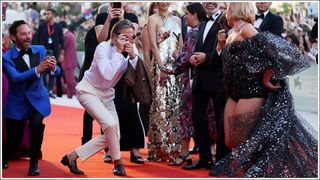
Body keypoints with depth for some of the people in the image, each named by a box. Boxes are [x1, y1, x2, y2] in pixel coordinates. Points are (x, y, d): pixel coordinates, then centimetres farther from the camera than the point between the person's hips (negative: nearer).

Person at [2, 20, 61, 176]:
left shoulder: (40, 50, -3)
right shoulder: (6, 58, -13)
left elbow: (56, 72, -10)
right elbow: (15, 78, -29)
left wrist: (53, 68, -35)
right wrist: (37, 70, -43)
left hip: (37, 99, 1)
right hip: (17, 102, -1)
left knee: (37, 124, -29)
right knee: (13, 144, 4)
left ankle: (34, 163, -10)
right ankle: (4, 157, 42)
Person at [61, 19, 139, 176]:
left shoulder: (131, 50, -4)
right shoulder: (103, 48, -22)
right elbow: (108, 74, -35)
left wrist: (133, 57, -25)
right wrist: (118, 51, -32)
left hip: (106, 93, 7)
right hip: (89, 90, -7)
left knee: (112, 136, -1)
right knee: (110, 123, -27)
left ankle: (72, 157, 8)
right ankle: (118, 162, -7)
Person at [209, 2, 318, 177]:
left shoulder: (246, 29, -12)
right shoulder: (232, 34, 15)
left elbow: (270, 48, -21)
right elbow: (228, 62, 18)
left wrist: (266, 78, -15)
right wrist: (222, 43, 7)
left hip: (251, 93, -9)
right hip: (234, 95, 9)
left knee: (243, 142, -5)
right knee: (231, 141, 9)